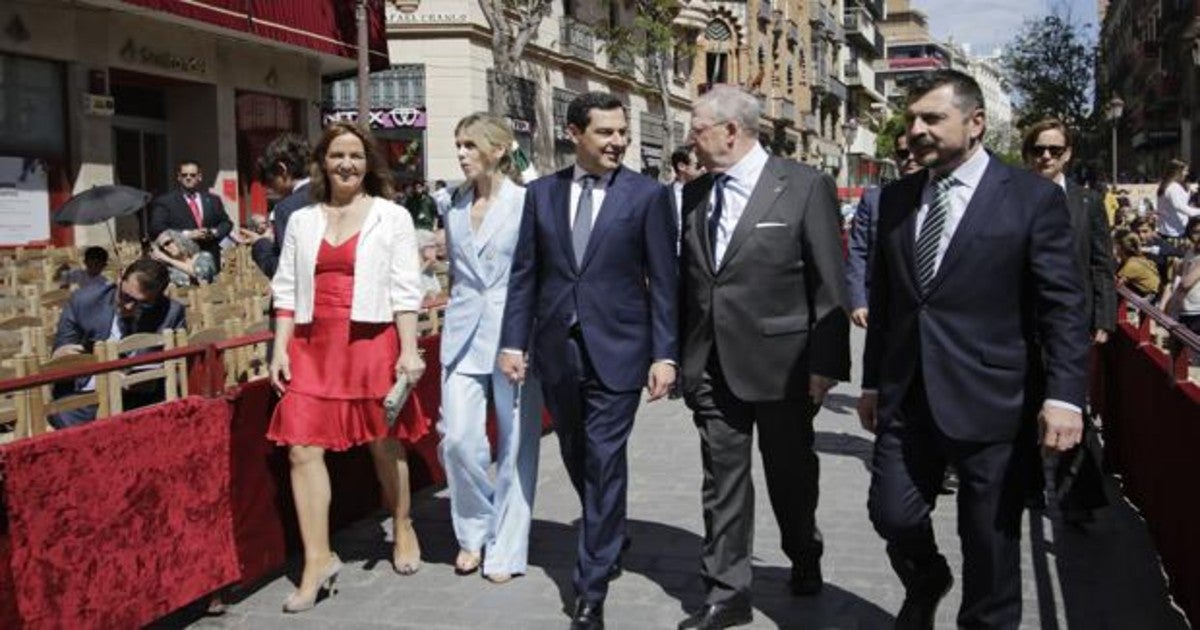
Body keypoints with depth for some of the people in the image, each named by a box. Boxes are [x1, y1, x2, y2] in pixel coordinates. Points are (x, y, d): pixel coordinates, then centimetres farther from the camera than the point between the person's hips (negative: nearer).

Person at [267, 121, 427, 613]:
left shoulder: (391, 217, 3)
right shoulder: (302, 221, 12)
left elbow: (405, 290, -2)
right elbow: (286, 290, 12)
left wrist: (409, 350, -9)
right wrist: (279, 349, 3)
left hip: (372, 342, -3)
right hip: (313, 346, 3)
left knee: (384, 444, 8)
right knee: (303, 449, -4)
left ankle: (403, 530, 32)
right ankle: (317, 559, 3)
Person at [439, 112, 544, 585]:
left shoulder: (526, 203, -5)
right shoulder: (455, 210, 11)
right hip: (464, 335, 4)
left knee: (515, 444, 3)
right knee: (458, 438, -5)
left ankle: (506, 550, 16)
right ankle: (474, 532, 19)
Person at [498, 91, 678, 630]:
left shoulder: (647, 195, -3)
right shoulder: (541, 193, 6)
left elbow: (663, 281, -4)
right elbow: (524, 274, 7)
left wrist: (664, 354, -8)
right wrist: (513, 341, 1)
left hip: (616, 349, -4)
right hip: (556, 349, 4)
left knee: (604, 463, -3)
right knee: (577, 458, 16)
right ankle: (609, 542, 41)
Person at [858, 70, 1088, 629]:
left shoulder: (1033, 198, -5)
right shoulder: (896, 198, 8)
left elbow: (1063, 307, -8)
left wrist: (1064, 396, -16)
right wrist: (872, 382, 14)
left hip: (991, 402, -4)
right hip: (906, 397, 4)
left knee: (990, 542, 8)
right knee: (892, 514, 8)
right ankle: (925, 584, 40)